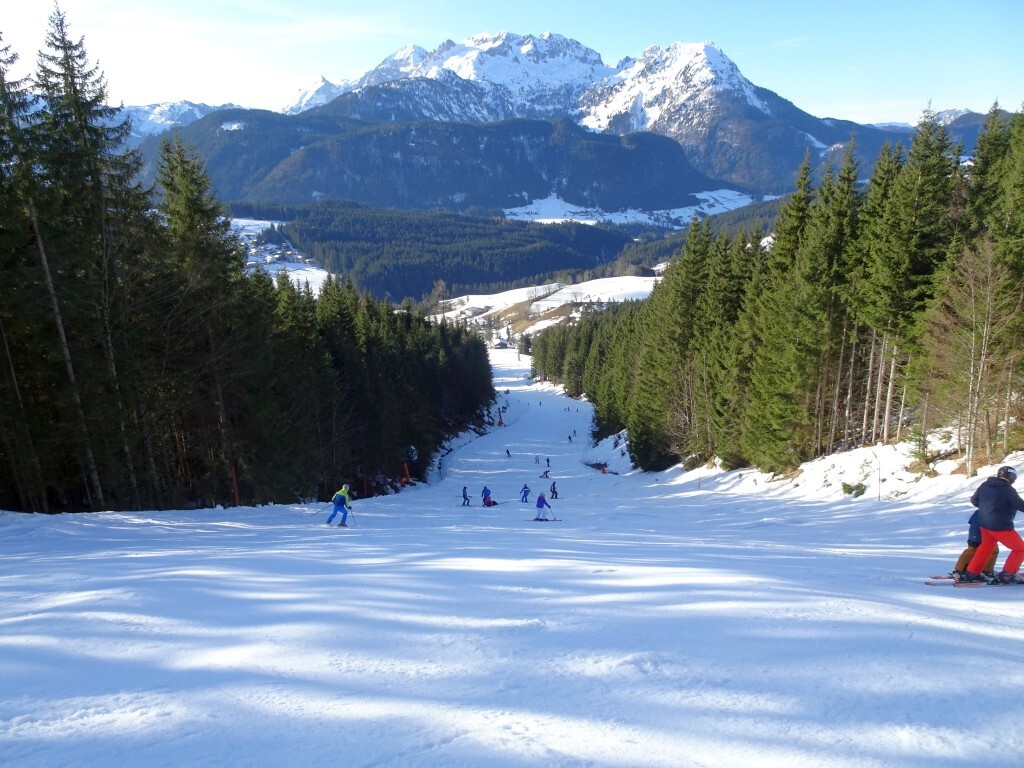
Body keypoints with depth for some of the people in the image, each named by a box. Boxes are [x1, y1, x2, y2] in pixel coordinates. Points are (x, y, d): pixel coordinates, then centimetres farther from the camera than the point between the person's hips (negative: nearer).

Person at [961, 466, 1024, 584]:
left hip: (984, 523, 7)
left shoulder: (985, 485, 4)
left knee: (986, 546, 25)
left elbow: (974, 500, 14)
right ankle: (1007, 575, 8)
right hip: (1000, 526, -7)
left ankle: (971, 573, 25)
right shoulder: (1008, 490, -16)